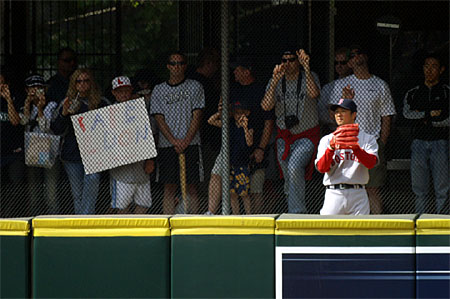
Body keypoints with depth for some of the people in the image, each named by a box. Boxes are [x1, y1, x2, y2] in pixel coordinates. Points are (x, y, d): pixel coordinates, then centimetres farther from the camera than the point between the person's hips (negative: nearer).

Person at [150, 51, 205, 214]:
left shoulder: (194, 87, 7)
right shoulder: (159, 90, 10)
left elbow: (197, 116, 0)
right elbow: (159, 118, 3)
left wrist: (186, 141, -11)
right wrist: (175, 142, -9)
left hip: (190, 144, -1)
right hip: (166, 145, 1)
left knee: (191, 189, -2)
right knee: (169, 189, 0)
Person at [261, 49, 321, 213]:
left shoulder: (309, 77, -5)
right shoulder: (276, 81, 2)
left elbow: (314, 94, -29)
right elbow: (266, 106, -15)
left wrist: (306, 68, -37)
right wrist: (275, 81, -28)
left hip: (307, 135, -4)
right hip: (284, 136, 4)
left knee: (294, 168, -25)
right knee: (288, 177, 8)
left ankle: (296, 212, -20)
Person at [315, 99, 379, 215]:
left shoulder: (367, 139, 10)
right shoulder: (327, 140, 12)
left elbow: (371, 163, -8)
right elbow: (321, 168, -2)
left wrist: (355, 147, -22)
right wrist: (331, 147, -17)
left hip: (358, 194, 0)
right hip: (334, 195, 0)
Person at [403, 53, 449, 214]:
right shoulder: (413, 93, 15)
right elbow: (406, 113, -1)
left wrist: (429, 121, -7)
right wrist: (429, 114, -8)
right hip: (419, 141, 2)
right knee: (419, 188, 1)